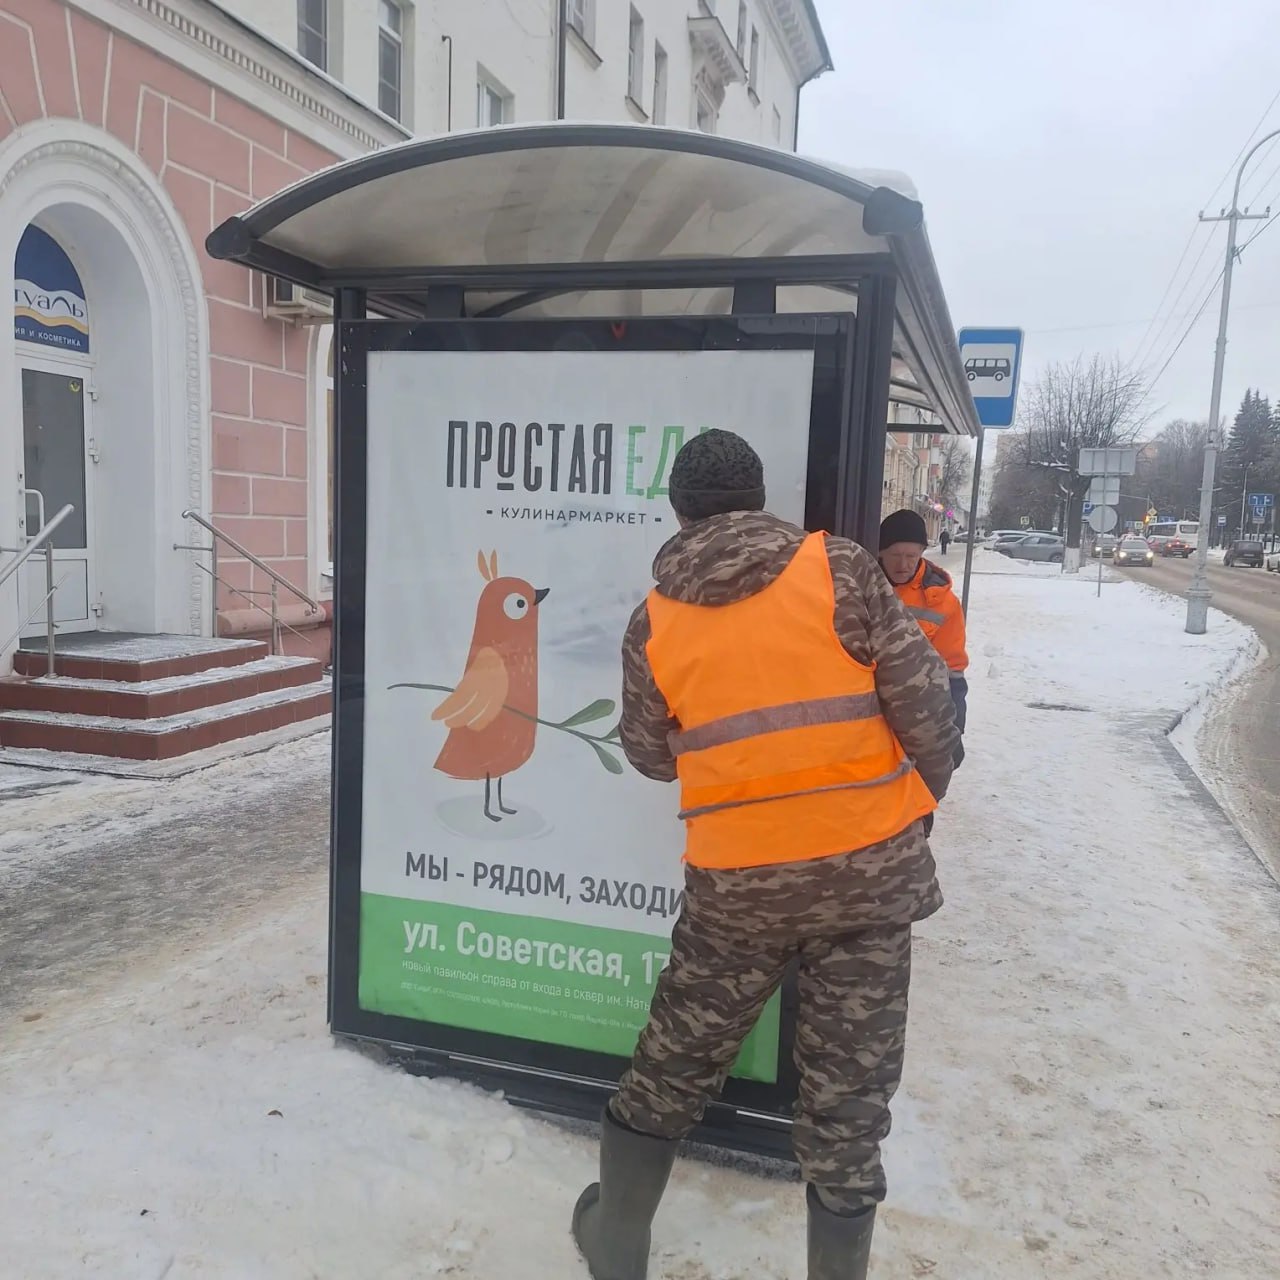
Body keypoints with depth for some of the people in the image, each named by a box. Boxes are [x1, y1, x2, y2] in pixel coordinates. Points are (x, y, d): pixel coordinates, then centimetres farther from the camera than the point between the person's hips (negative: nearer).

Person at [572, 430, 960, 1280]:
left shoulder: (655, 620, 0)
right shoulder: (841, 571, -6)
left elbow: (650, 754, 9)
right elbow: (925, 702, -6)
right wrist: (922, 797, 10)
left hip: (736, 880, 1)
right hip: (869, 864, -1)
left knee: (675, 1063, 19)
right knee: (847, 1086, 13)